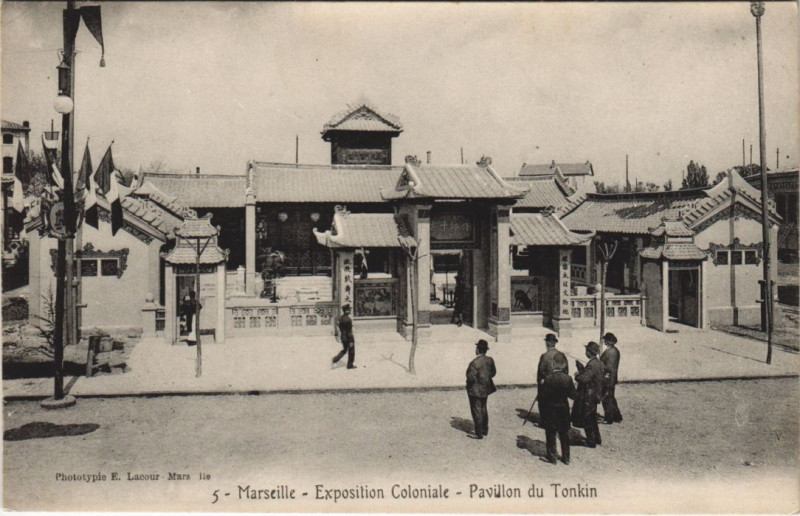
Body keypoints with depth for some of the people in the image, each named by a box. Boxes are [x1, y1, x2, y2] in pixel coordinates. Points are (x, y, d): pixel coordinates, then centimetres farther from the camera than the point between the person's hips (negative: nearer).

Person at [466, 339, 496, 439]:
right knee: (483, 409, 21)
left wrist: (469, 383, -5)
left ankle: (479, 433, 8)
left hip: (476, 390, -8)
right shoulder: (489, 360, -2)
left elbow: (471, 377, -25)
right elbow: (493, 372, 9)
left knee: (477, 411, 2)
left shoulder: (475, 362, -25)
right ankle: (485, 430, 31)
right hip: (485, 388, 8)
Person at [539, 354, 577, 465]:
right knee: (564, 434, 15)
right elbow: (574, 395, -7)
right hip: (563, 409, 3)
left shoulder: (548, 379, -18)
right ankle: (566, 457, 21)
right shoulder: (567, 378, -11)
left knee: (551, 434, 9)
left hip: (550, 410, -3)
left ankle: (552, 456, 14)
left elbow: (542, 395, -14)